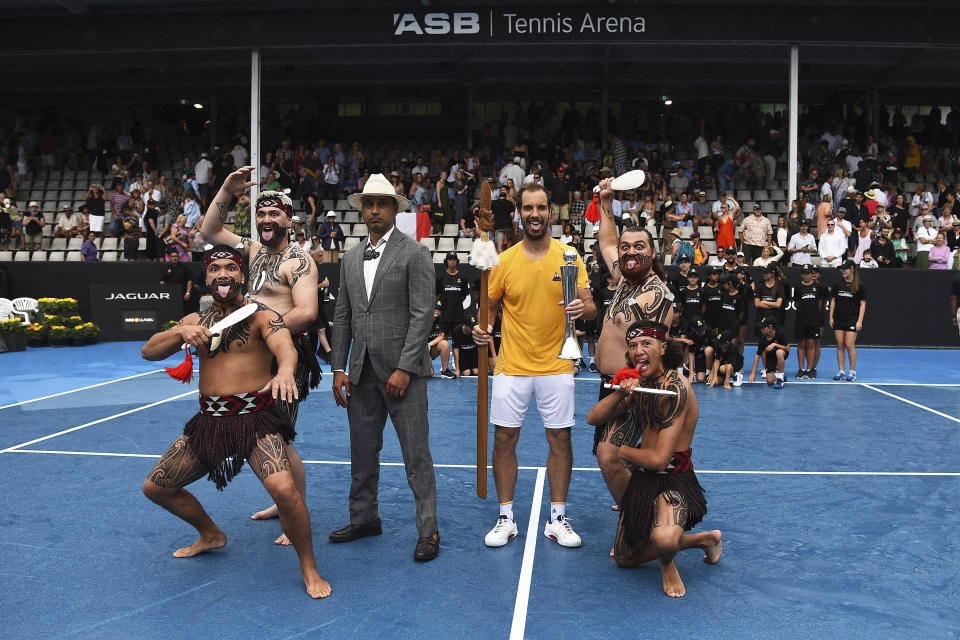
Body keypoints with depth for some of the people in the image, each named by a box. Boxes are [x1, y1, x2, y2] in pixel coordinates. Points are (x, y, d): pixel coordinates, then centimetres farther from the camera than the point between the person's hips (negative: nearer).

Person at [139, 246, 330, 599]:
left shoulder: (260, 315, -5)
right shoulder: (195, 320, 12)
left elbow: (284, 345, -25)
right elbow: (149, 351, 7)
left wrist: (285, 370, -49)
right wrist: (181, 333, -13)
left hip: (256, 417, -6)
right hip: (209, 420, 7)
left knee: (284, 489, -28)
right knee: (155, 488, 13)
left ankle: (309, 569, -5)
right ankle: (211, 534, 39)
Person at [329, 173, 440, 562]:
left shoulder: (414, 254, -4)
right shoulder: (350, 259, 14)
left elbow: (422, 315, -10)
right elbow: (342, 317, 15)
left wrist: (404, 369, -15)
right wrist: (338, 368, 7)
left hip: (402, 369, -5)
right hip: (362, 371, 6)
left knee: (416, 454, -1)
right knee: (362, 451, 14)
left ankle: (428, 531, 9)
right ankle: (364, 519, 30)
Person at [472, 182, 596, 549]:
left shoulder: (569, 256, -1)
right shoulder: (504, 261, 1)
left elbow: (590, 308, -1)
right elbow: (490, 307, 8)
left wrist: (583, 308, -24)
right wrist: (482, 329, -13)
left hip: (556, 365, 0)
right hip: (512, 366, 1)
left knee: (560, 439, 5)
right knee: (504, 439, 3)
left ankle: (557, 519, 20)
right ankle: (506, 518, 19)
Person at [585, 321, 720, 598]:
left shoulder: (676, 389, -22)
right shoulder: (641, 383, 4)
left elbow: (659, 459, -25)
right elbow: (592, 418, -2)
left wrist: (620, 451, -6)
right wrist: (621, 393, -20)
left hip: (673, 481, -8)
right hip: (643, 479, 8)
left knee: (664, 541, -38)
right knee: (624, 559, 17)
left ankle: (667, 564, 1)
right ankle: (703, 539, 32)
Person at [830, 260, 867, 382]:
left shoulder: (860, 286, -2)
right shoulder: (838, 284, 8)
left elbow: (863, 304, -2)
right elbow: (833, 300, 13)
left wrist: (860, 321, -8)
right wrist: (831, 317, 7)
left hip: (852, 320, -4)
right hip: (838, 320, 4)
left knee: (850, 345, -7)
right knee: (840, 345, 4)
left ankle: (853, 371, 5)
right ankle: (841, 371, 9)